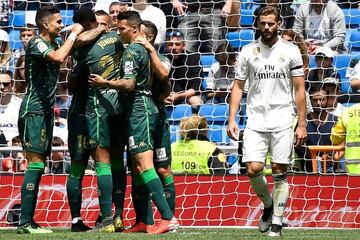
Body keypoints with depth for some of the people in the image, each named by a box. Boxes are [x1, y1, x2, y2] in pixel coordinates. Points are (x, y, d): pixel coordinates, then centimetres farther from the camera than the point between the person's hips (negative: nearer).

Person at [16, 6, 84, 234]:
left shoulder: (54, 43, 14)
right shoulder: (37, 43, -13)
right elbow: (59, 57, -30)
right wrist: (73, 35, -18)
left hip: (46, 111, 9)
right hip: (33, 110, -9)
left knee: (39, 165, 8)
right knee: (35, 164, -12)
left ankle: (29, 221, 10)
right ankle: (25, 222, -14)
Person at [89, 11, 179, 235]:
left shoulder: (132, 51, -11)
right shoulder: (147, 49, 17)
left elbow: (129, 84, -19)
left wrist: (104, 83, -7)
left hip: (138, 108, -10)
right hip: (147, 105, 10)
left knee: (143, 164, -16)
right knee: (137, 165, 12)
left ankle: (168, 218, -25)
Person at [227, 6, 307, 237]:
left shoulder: (291, 51, 2)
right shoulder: (248, 52, 7)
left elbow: (299, 89, 3)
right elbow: (238, 86, 10)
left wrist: (302, 124, -2)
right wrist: (232, 119, 0)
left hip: (282, 121, -1)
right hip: (255, 120, 1)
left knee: (280, 172, -2)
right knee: (253, 169, -10)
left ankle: (277, 222, 7)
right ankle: (268, 204, 18)